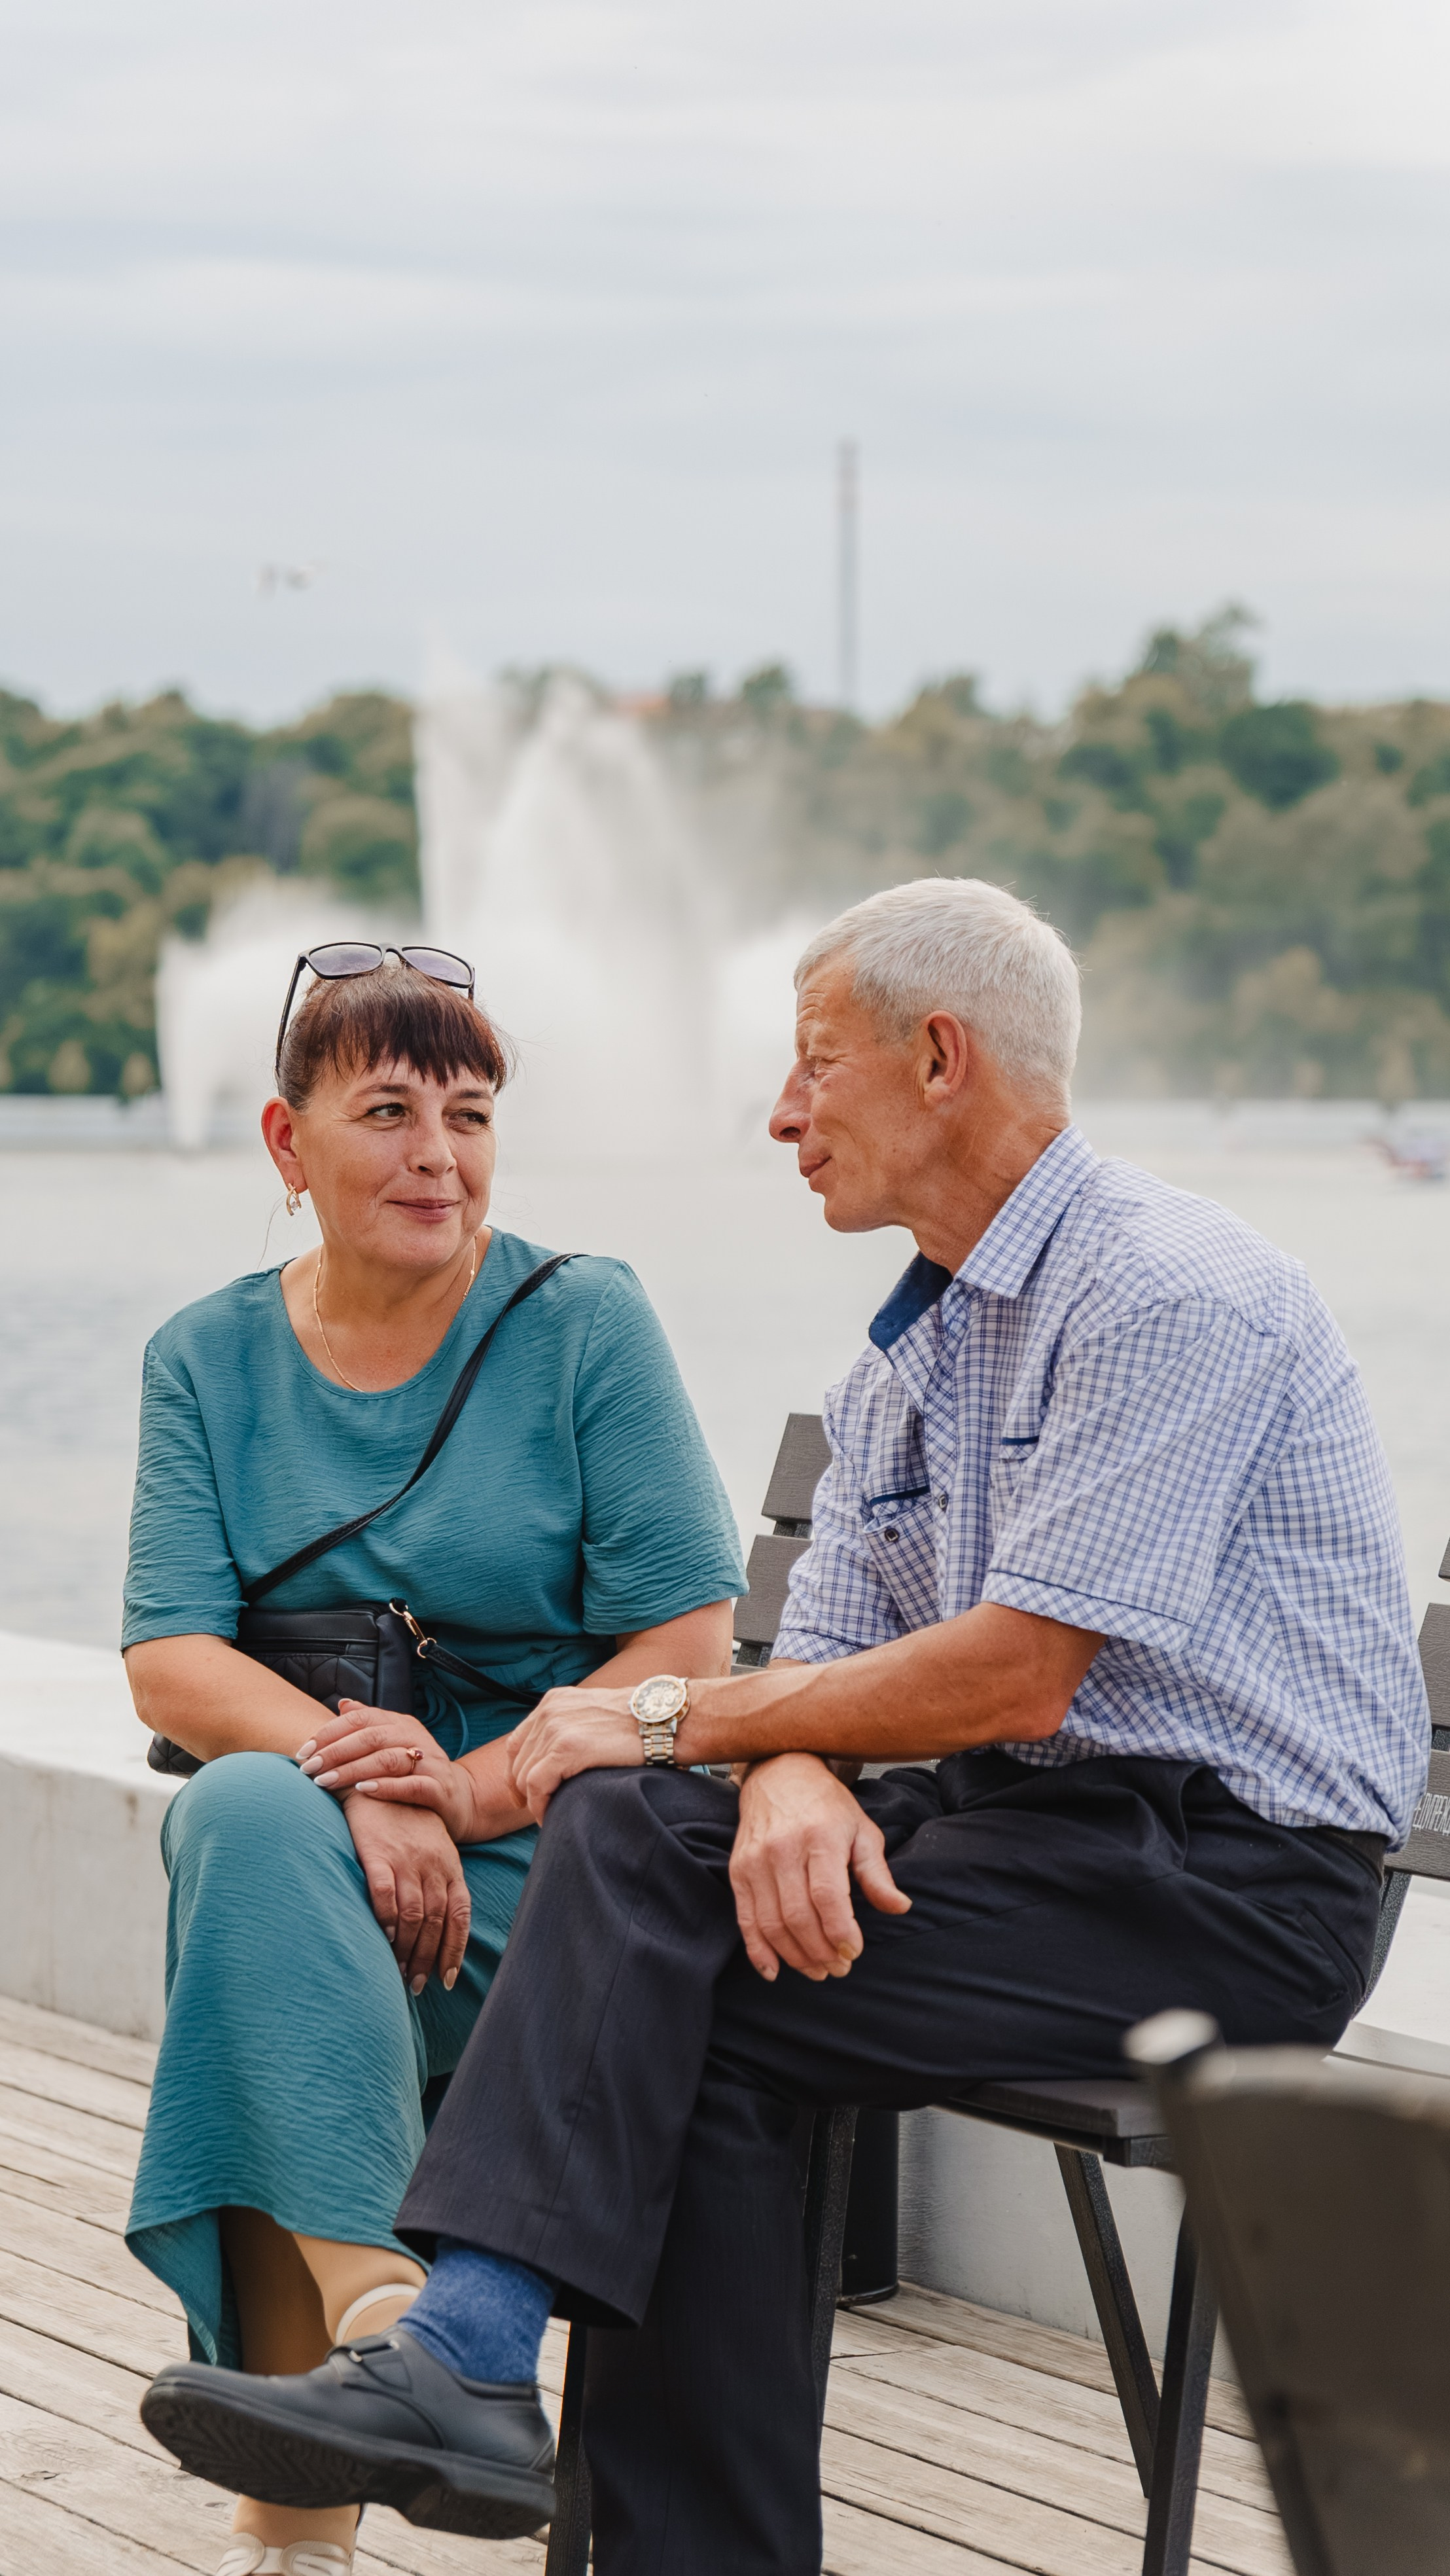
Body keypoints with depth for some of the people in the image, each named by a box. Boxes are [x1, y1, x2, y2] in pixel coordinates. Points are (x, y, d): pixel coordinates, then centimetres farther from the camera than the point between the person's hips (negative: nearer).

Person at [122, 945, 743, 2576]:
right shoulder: (208, 1359, 10)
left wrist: (472, 1791, -16)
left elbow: (688, 1647, -4)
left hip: (543, 1848, -2)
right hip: (298, 1848, 2)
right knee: (247, 1809, -34)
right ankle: (369, 2299, -42)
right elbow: (170, 1662, -1)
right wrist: (351, 1776, -21)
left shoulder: (582, 1324, 1)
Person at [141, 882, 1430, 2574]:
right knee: (634, 1824, -16)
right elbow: (825, 1653, 9)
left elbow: (1021, 1672, -19)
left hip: (1228, 1881, -8)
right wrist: (792, 1778, -17)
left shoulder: (1171, 1293, -13)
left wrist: (675, 1715, -10)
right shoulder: (908, 1352, 17)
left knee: (693, 2001, -22)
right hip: (1031, 1829, 8)